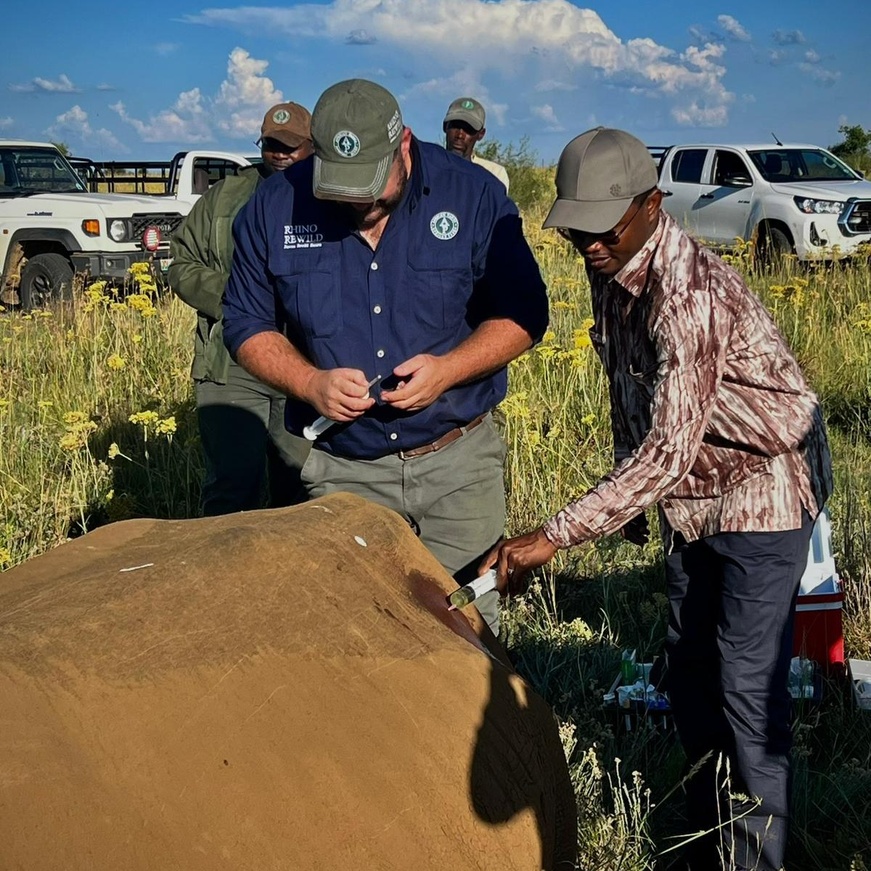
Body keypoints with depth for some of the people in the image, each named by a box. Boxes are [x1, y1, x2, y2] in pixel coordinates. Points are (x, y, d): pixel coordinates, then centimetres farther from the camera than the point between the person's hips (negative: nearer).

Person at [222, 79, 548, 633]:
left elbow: (523, 314, -1)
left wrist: (449, 368, -18)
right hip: (341, 472, 1)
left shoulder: (473, 195, -7)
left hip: (459, 465, 0)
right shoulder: (275, 208, -3)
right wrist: (310, 382, -14)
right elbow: (248, 325, 5)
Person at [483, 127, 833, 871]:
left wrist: (553, 538, -36)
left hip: (762, 489, -9)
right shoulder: (611, 275, -3)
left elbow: (668, 450, -35)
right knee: (690, 676, 15)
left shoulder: (691, 294, -31)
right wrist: (631, 506, 15)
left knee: (748, 689, -7)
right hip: (692, 497, 9)